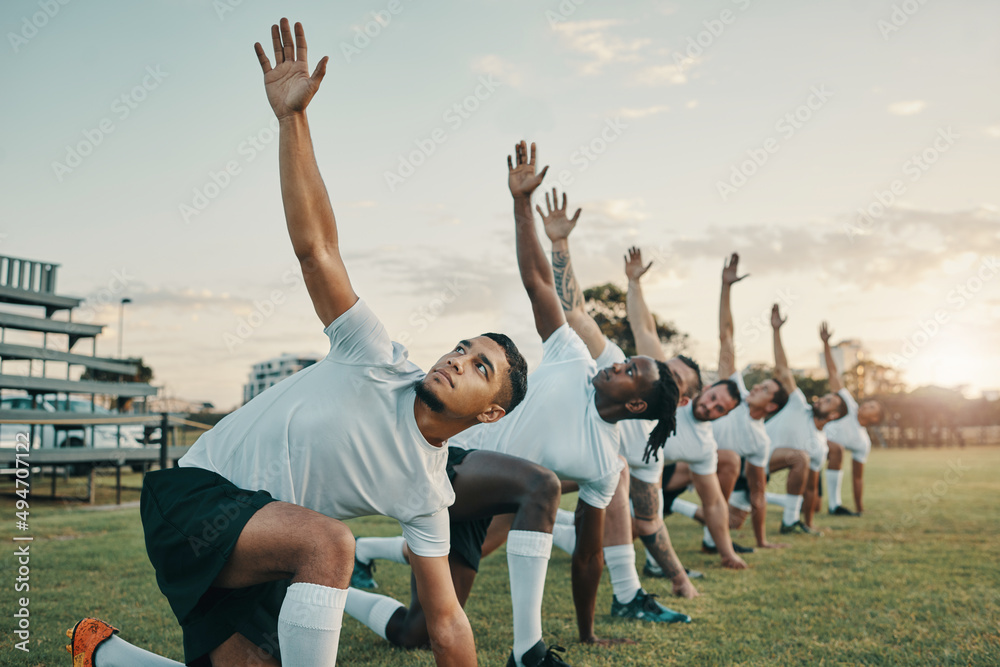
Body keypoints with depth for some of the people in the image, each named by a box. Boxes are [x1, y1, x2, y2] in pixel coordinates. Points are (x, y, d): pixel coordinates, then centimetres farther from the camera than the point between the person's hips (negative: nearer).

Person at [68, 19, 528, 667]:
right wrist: (293, 116, -23)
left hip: (256, 551, 6)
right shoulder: (380, 362, -9)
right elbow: (316, 247, -17)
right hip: (195, 490, -5)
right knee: (328, 541, -32)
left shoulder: (428, 491, 0)